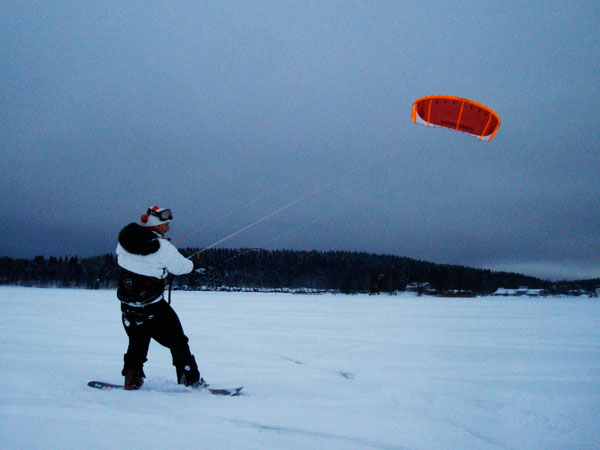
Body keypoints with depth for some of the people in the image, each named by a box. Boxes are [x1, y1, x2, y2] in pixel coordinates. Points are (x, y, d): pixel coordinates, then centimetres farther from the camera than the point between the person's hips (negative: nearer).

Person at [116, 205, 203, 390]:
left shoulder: (124, 238, -4)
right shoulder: (163, 248, -19)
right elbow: (182, 267, -9)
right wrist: (189, 263, 16)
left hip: (128, 306, 5)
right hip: (153, 308, -5)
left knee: (137, 342, 26)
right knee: (177, 343, 8)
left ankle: (132, 378, 25)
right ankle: (192, 381, 12)